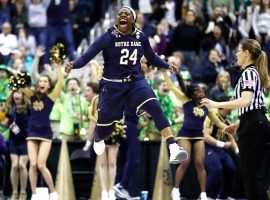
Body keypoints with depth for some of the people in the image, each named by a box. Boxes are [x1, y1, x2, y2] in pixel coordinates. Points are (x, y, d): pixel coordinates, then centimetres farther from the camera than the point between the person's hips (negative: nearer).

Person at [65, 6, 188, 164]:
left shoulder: (141, 37, -1)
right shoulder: (109, 38, -11)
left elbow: (152, 57, 17)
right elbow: (87, 56, -14)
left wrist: (167, 66, 4)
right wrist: (73, 65, -33)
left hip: (136, 81, 2)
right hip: (113, 85, -2)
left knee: (155, 108, -26)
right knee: (104, 130, 8)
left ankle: (174, 149, -34)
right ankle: (98, 140, 50)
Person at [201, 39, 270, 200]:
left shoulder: (248, 73, -10)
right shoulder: (256, 72, 19)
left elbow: (245, 101, -24)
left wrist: (216, 104, -23)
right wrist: (238, 124, 26)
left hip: (252, 126, -10)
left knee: (249, 174, -8)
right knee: (252, 174, 10)